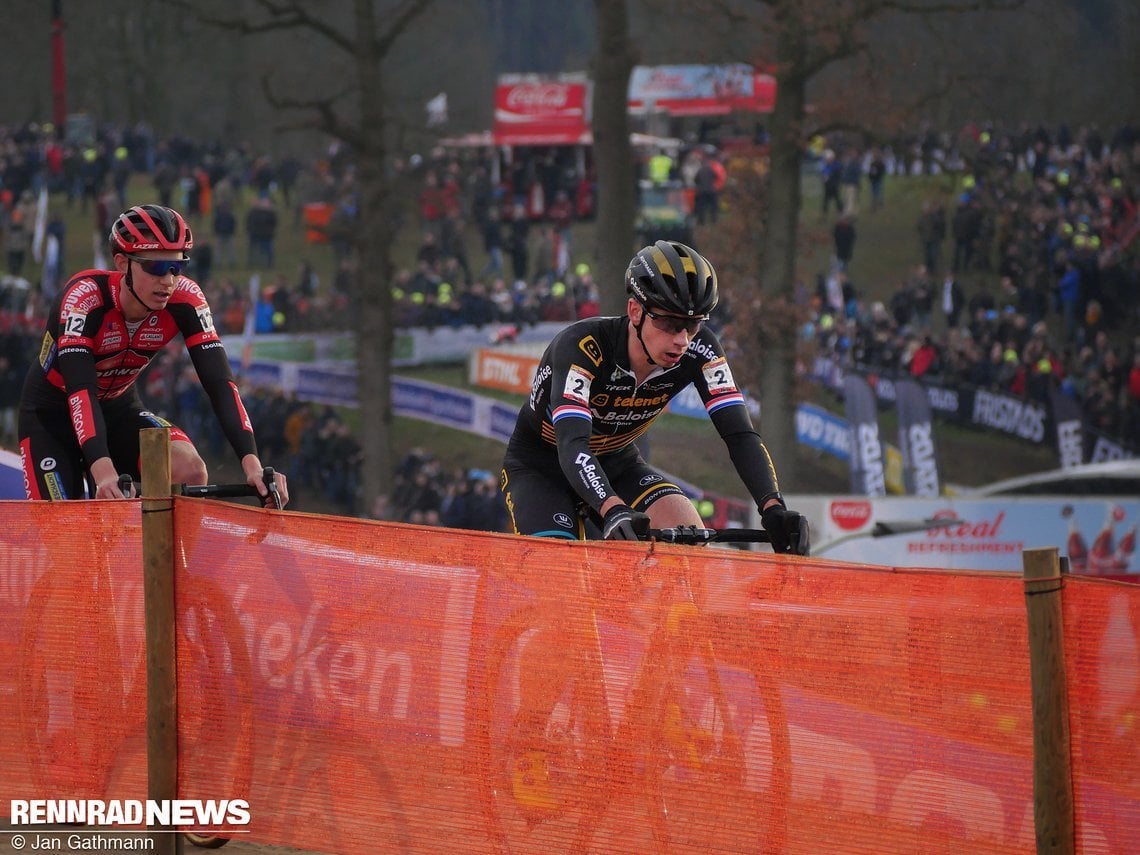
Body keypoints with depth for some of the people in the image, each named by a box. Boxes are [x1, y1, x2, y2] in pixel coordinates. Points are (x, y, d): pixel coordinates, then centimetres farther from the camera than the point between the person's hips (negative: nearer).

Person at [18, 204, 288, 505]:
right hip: (52, 414, -3)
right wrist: (102, 471, -56)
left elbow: (219, 382, -26)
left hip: (119, 410, 3)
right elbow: (80, 389, -41)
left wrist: (252, 463, -40)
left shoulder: (184, 298, -21)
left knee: (190, 469, -26)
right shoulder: (84, 296, -31)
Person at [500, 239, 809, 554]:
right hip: (540, 467, -4)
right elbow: (572, 445, -45)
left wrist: (773, 507, -43)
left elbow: (740, 434, -25)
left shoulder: (697, 351, -21)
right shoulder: (582, 347, -34)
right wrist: (614, 511, -63)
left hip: (617, 463, 4)